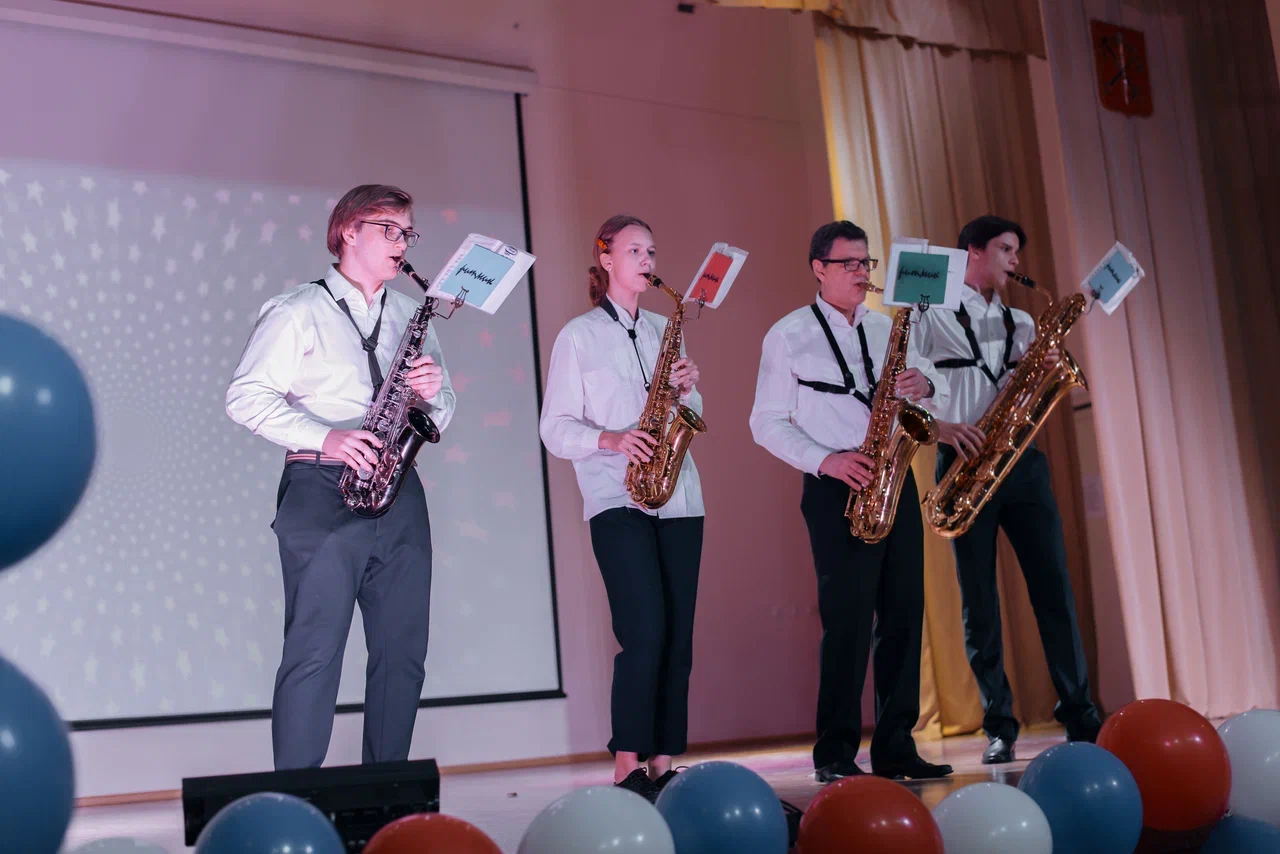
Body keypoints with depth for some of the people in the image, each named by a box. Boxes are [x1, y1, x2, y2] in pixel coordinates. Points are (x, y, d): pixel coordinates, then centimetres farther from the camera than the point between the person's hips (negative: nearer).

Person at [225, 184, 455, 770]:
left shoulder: (412, 316, 19)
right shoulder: (297, 312, 3)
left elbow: (441, 417, 22)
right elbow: (245, 397, -5)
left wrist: (433, 391, -3)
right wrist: (323, 438, -17)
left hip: (398, 492, 5)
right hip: (322, 490, -5)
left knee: (403, 650, 5)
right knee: (315, 650, -9)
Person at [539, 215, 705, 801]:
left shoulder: (664, 330, 19)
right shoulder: (579, 335, 5)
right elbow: (555, 428, 0)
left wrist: (687, 390, 0)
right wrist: (608, 438, -17)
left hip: (678, 499, 5)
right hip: (617, 500, -5)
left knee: (677, 637, 1)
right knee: (646, 633, -16)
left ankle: (663, 764, 8)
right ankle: (628, 769, -9)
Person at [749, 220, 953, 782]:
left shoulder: (888, 329, 17)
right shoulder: (788, 335, 3)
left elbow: (938, 391, 16)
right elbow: (767, 423, -1)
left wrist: (925, 384, -8)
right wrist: (825, 461, -15)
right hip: (836, 488, -5)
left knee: (904, 612, 2)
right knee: (848, 618, -9)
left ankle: (895, 746, 10)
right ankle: (836, 754, 0)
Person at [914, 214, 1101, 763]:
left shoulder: (1020, 322, 21)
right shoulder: (931, 316, 5)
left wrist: (1048, 371, -3)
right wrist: (938, 427, -18)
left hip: (1021, 460, 4)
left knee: (1054, 587, -2)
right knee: (979, 601, -1)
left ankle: (1079, 714, 4)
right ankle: (999, 726, 5)